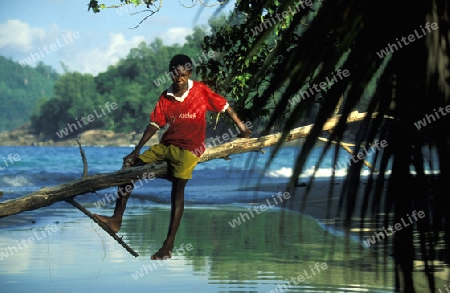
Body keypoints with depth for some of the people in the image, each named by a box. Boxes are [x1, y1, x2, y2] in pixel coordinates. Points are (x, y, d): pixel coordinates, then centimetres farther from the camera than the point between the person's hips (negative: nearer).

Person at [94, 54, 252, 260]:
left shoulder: (200, 91, -4)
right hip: (166, 146, 6)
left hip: (189, 149, -5)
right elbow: (154, 125, 5)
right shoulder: (166, 98, 6)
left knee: (177, 188, -22)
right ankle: (117, 219, -4)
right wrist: (137, 150, -2)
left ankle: (169, 244, -23)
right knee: (130, 167, -5)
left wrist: (242, 128, 5)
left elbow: (225, 107, 4)